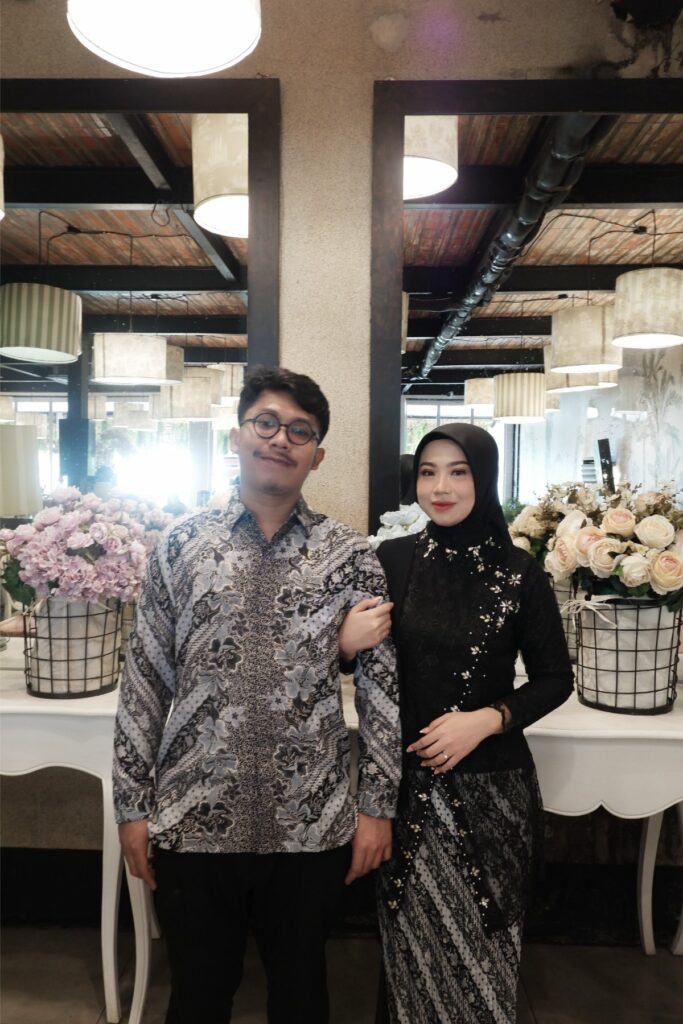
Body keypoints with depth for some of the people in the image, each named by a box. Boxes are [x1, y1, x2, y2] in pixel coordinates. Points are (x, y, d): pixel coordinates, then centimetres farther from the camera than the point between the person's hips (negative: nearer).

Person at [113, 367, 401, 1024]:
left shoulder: (349, 555, -3)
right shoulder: (182, 543, -2)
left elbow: (380, 685, -1)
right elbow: (143, 680, 0)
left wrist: (377, 804, -1)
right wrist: (132, 804, 0)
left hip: (310, 823, 0)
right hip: (191, 820, 1)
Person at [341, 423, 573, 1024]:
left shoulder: (518, 573, -5)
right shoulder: (392, 560, -3)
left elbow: (555, 679, 1)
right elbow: (358, 662, 4)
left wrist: (488, 719, -13)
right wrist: (347, 643, -18)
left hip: (489, 784, 0)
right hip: (408, 782, 1)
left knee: (480, 941, 13)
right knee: (411, 940, 12)